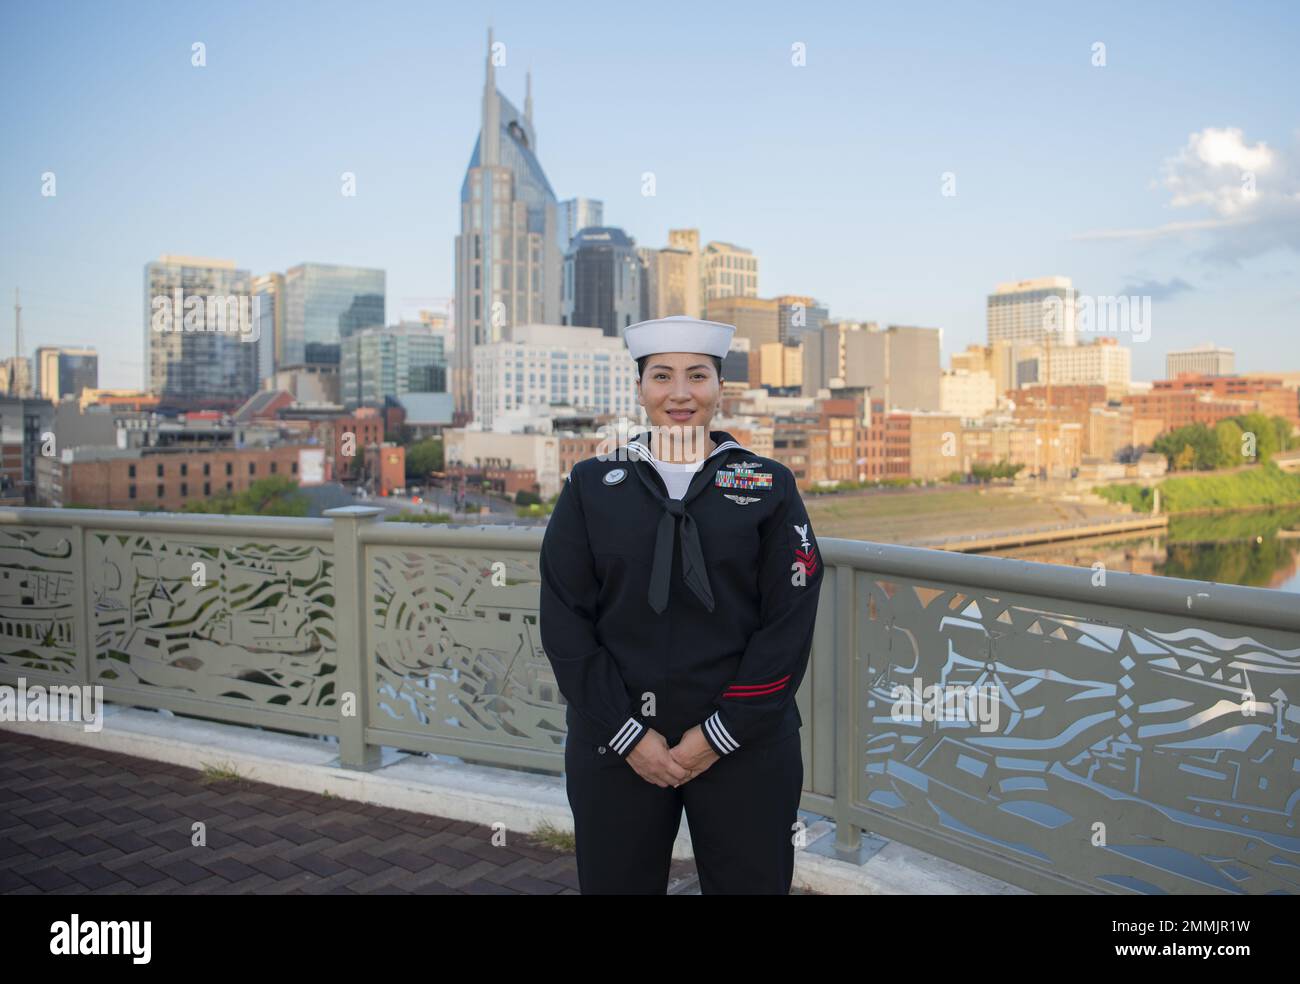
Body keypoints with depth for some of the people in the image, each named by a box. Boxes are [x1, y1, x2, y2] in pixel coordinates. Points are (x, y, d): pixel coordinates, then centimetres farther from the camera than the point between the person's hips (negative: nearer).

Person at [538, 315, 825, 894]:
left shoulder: (769, 486, 1)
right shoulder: (591, 485, 2)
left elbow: (789, 623, -4)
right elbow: (564, 621, -2)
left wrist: (721, 733, -9)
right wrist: (628, 734, -8)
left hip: (747, 743, 0)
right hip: (615, 747, 1)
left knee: (751, 881, 11)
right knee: (616, 880, 13)